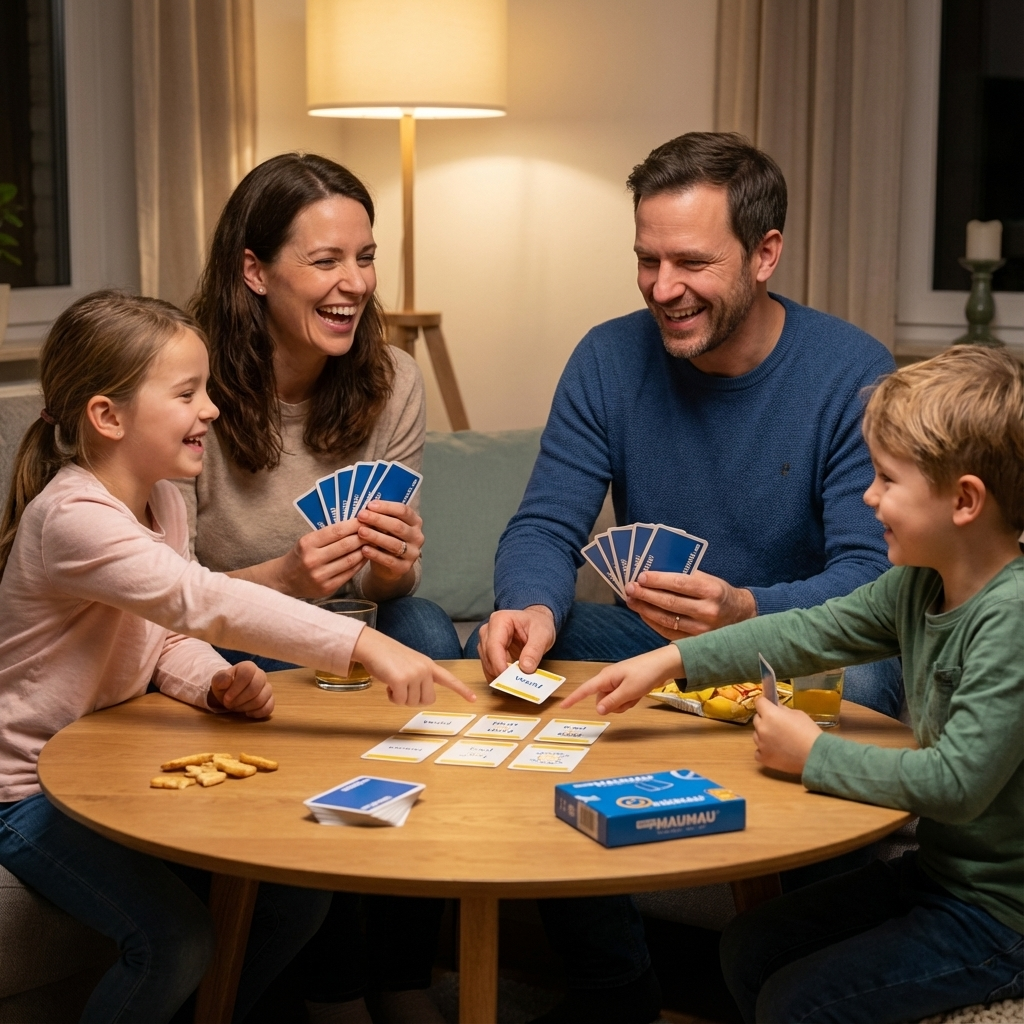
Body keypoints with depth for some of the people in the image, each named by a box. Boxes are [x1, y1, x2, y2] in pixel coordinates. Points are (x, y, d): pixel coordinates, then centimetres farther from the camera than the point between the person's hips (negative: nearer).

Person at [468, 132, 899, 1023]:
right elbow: (546, 527, -5)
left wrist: (746, 614, -42)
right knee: (503, 653, -20)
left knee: (858, 683, -36)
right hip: (649, 644, 4)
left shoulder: (853, 374, -12)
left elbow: (871, 574, -20)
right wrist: (533, 606, -31)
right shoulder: (610, 359, -1)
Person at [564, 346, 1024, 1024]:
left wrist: (811, 756, -21)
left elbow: (954, 783, -33)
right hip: (936, 868, 9)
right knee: (749, 950, 14)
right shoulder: (918, 584, -2)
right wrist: (671, 660, 3)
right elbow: (812, 633, 9)